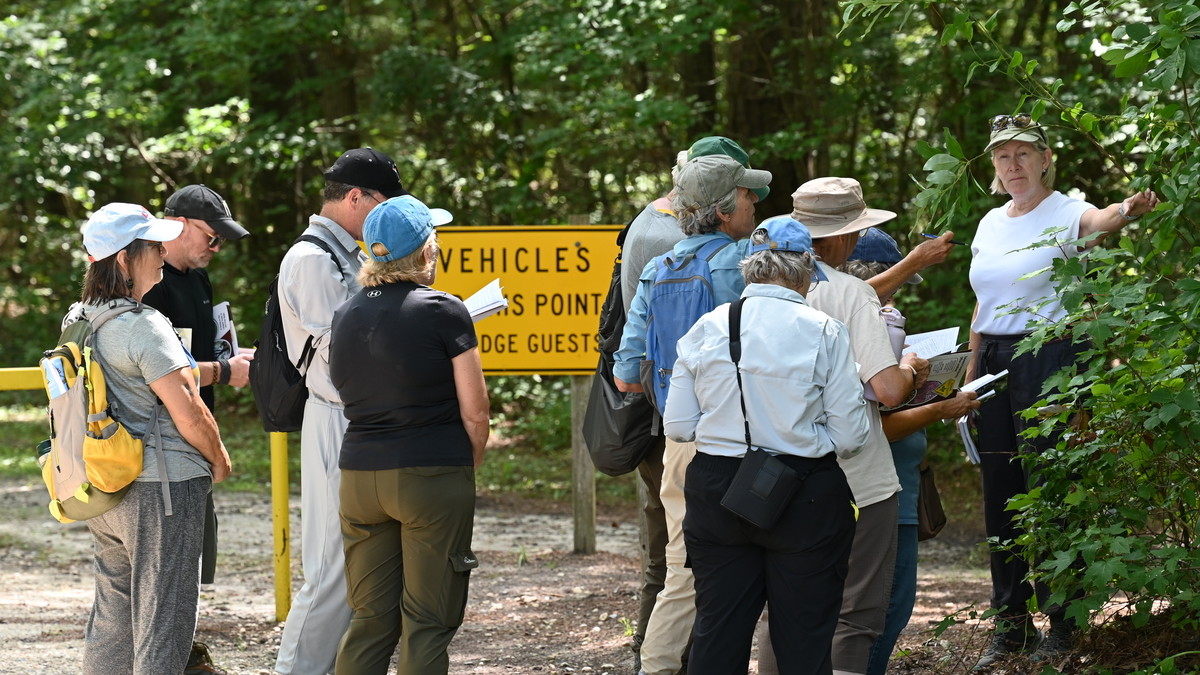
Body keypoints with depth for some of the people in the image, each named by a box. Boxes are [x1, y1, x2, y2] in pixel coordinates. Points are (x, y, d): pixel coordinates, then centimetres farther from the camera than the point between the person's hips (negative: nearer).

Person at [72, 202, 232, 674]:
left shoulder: (77, 320, 9)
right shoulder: (144, 327, -17)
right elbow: (189, 414, -18)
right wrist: (220, 461, -1)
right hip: (162, 487, -9)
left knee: (113, 613, 16)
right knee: (163, 618, -3)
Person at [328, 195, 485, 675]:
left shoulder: (345, 317, 8)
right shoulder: (443, 312, -9)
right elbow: (474, 412, -7)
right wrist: (467, 468, 9)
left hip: (359, 474, 5)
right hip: (433, 474, -5)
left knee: (370, 620, 10)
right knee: (427, 624, 0)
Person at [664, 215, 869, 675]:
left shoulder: (706, 328, 0)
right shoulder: (824, 332, -8)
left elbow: (678, 426, 3)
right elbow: (850, 437, -7)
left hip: (717, 490, 3)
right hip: (805, 498, -3)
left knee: (717, 636, 11)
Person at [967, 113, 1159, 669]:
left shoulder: (1067, 214, -8)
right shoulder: (990, 225, 13)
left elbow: (1098, 222, -33)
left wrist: (1127, 210, -56)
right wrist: (971, 381, 16)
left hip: (1050, 357, -6)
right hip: (994, 359, 7)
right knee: (999, 494, 8)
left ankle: (1062, 623, 4)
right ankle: (1011, 623, 17)